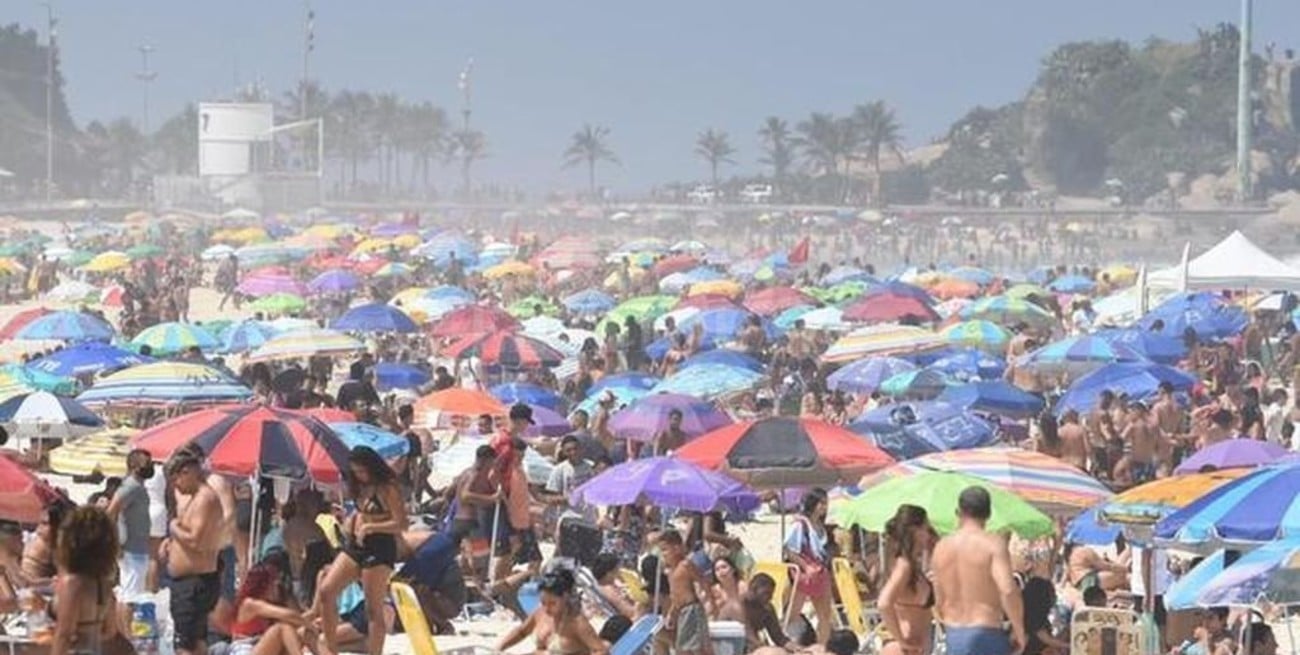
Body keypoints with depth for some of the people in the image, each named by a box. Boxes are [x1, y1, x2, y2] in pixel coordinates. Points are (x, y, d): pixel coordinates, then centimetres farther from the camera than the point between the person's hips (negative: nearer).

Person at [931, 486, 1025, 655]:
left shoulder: (941, 547, 8)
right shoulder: (993, 544, -10)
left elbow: (939, 603, 12)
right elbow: (1008, 590, -23)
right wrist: (1019, 631, -12)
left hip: (953, 636, 6)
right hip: (986, 633, -6)